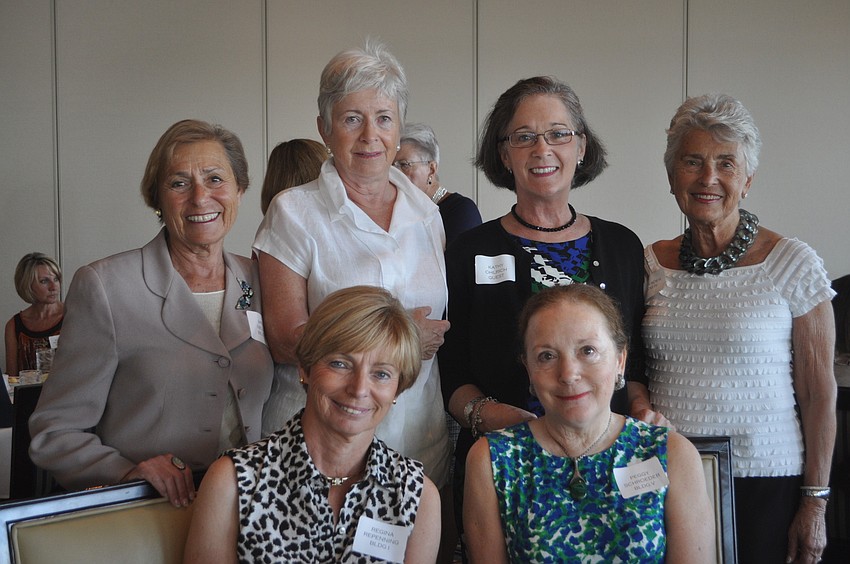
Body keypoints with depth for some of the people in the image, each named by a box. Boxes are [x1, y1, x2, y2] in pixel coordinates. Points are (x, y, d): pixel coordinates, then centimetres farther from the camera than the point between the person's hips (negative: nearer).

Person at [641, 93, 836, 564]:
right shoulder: (649, 265, 5)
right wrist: (640, 410, -4)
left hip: (764, 484, -3)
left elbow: (819, 393, -4)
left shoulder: (793, 265, -5)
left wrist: (815, 501, -6)